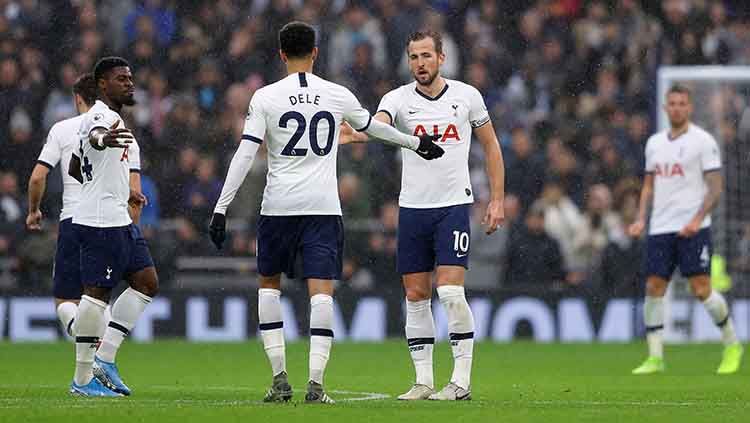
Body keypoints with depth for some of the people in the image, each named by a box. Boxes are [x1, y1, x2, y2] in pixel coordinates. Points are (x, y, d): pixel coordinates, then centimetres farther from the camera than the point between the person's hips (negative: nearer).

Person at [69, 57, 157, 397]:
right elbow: (94, 136, -38)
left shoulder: (110, 118, 20)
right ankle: (83, 379, -4)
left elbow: (75, 168, 30)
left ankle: (104, 359, 9)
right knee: (97, 293, -8)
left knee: (147, 282, 9)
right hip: (101, 223, -11)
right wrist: (103, 139, -62)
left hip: (118, 220, 11)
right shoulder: (101, 116, -12)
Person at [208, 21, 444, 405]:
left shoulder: (266, 97, -1)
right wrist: (416, 143, 42)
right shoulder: (337, 95, 6)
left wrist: (221, 208, -5)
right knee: (321, 291, -2)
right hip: (324, 207, 1)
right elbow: (373, 126, 23)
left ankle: (279, 377, 7)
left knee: (269, 284, 16)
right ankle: (315, 382, -14)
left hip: (278, 207, 0)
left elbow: (244, 155, -6)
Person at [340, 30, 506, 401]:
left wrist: (497, 200, 7)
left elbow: (491, 147, 12)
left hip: (454, 205, -2)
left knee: (450, 292, -13)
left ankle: (462, 380, -6)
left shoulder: (467, 96, 2)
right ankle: (423, 381, 11)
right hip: (412, 208, 2)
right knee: (416, 296, 4)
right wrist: (352, 134, -45)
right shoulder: (399, 99, 0)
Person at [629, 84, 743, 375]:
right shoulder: (654, 142, 14)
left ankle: (732, 345, 10)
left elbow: (715, 187, -8)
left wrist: (697, 219, -19)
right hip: (660, 228, 5)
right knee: (653, 288, -2)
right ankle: (655, 357, 2)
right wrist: (641, 219, 7)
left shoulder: (703, 141, -4)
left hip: (692, 228, -5)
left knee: (701, 289, -9)